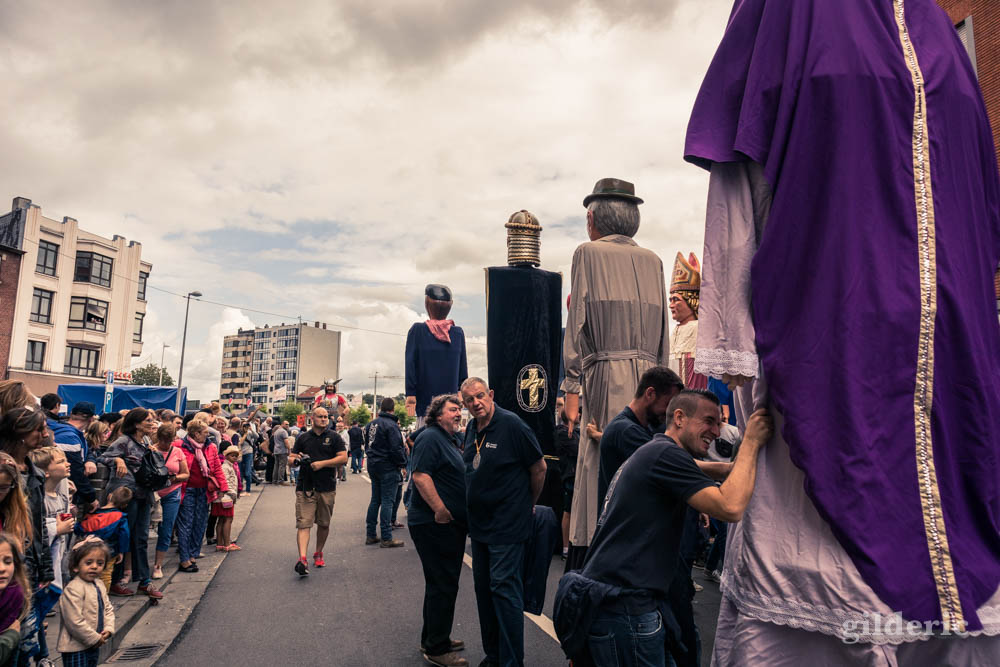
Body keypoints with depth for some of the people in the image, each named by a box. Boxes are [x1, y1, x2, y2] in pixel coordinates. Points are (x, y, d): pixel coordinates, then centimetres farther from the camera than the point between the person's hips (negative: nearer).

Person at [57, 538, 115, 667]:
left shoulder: (99, 585, 4)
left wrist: (108, 629, -3)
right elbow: (75, 621, -24)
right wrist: (94, 638, -17)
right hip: (76, 647, -8)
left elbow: (108, 609, 13)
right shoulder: (73, 589, -23)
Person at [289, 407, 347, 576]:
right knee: (303, 523, -12)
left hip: (327, 488, 0)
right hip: (305, 487, 0)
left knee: (324, 524, 12)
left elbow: (343, 458, -5)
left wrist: (322, 463, -14)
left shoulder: (334, 437, 4)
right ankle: (302, 559, -18)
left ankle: (318, 554, 31)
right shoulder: (303, 437, 10)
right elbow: (291, 458, 13)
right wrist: (296, 460, -11)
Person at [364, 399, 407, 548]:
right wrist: (403, 465, -9)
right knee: (387, 501, -4)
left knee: (375, 500, 16)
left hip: (373, 466, 8)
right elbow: (396, 449, -21)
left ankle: (370, 535, 21)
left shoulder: (372, 423, 10)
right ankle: (386, 538, -1)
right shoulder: (391, 425, -17)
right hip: (388, 468, -8)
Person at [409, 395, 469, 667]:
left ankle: (432, 639, 34)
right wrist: (440, 510, -28)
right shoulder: (431, 437, -15)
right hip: (434, 523, -10)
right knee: (443, 585, -2)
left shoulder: (452, 440, 16)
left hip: (451, 524, 10)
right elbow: (420, 475, -24)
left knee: (441, 583, 20)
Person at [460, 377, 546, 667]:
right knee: (483, 589, 15)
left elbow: (539, 468, -9)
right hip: (479, 524, 8)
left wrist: (528, 503, 2)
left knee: (504, 588, -4)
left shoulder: (511, 425, -16)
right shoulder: (471, 429, 6)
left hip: (507, 526, -8)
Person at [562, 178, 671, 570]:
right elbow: (663, 329, 15)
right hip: (650, 377, 5)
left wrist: (572, 390, -5)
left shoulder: (589, 253, 2)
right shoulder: (652, 260, 16)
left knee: (603, 473, -4)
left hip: (608, 376, -5)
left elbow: (577, 323, -5)